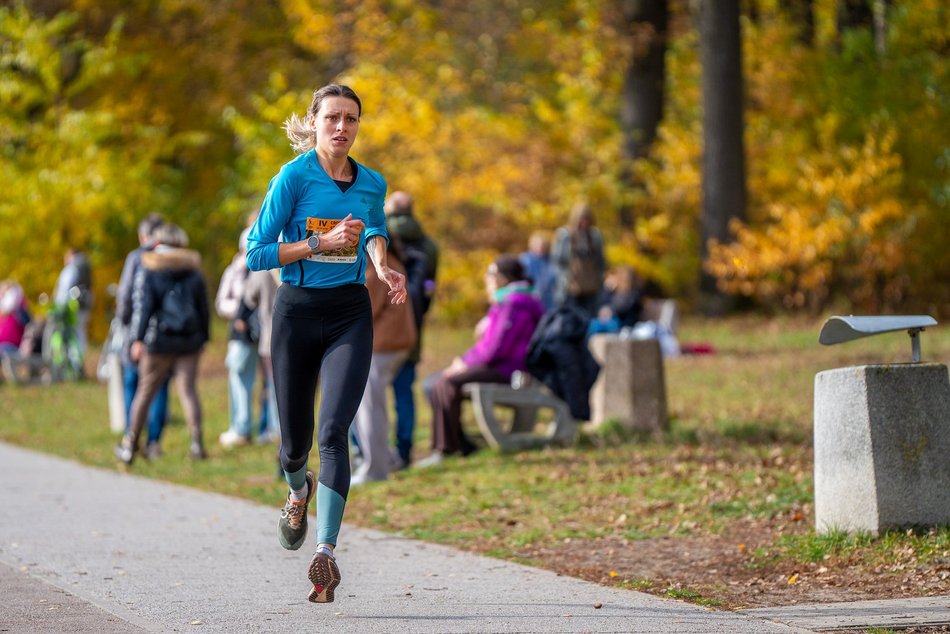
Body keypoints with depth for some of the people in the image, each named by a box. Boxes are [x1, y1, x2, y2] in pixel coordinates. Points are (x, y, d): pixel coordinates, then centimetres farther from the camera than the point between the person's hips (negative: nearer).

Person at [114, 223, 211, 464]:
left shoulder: (148, 271, -1)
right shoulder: (193, 272, 9)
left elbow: (143, 306, -8)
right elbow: (204, 307, 9)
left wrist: (137, 338, -8)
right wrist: (203, 337, 14)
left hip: (159, 340, -3)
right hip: (190, 341, 3)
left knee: (145, 391, 6)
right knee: (188, 390, 0)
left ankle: (130, 446, 13)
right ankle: (197, 441, -14)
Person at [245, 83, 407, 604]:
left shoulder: (372, 184, 5)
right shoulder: (293, 178, -7)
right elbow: (256, 254, -10)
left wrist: (381, 263, 6)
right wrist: (321, 243, -17)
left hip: (350, 312, 1)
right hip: (297, 311, -1)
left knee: (334, 432, -16)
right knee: (295, 438, 8)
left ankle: (325, 552, -22)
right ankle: (299, 491, 46)